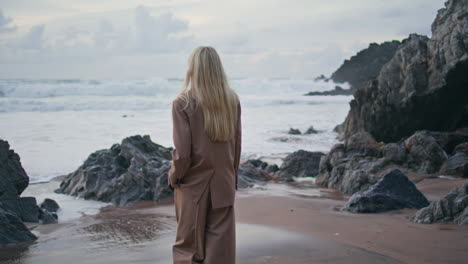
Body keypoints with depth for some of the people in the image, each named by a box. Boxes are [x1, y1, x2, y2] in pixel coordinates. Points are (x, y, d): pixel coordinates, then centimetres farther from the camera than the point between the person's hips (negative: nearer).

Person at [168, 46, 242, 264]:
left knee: (189, 246, 10)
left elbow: (182, 152, -14)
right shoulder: (232, 100, -2)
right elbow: (237, 144, 4)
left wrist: (173, 177, 3)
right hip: (223, 183, 3)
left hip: (194, 183, -3)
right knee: (221, 246, 8)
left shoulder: (183, 103, -14)